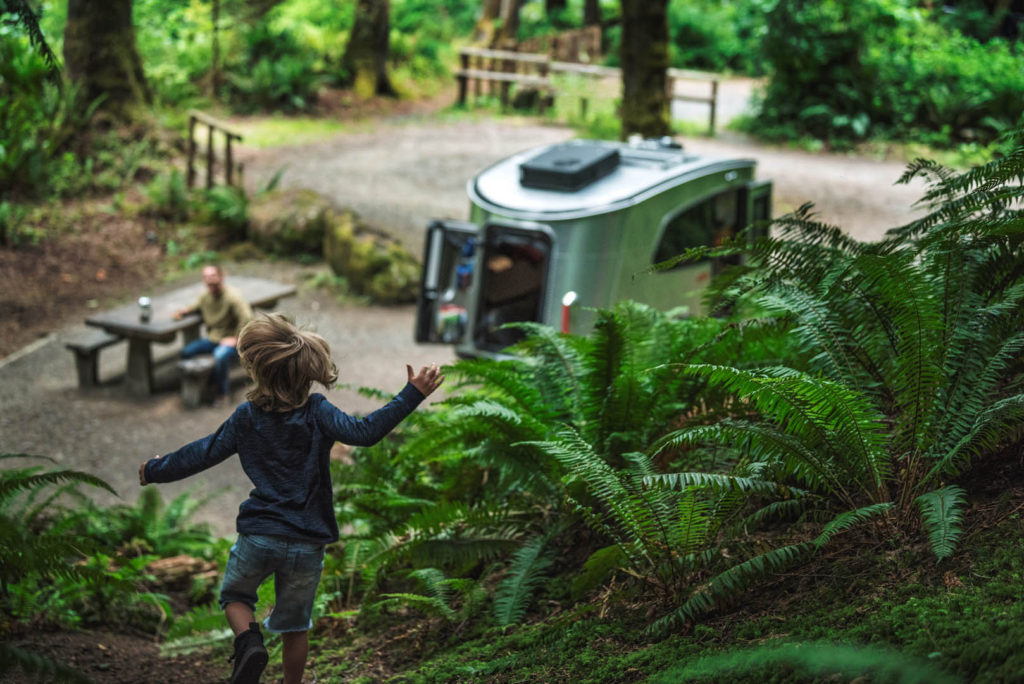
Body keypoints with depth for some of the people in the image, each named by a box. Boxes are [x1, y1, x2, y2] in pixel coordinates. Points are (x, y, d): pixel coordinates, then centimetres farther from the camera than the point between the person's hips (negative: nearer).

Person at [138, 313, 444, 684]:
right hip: (307, 542, 0)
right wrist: (412, 393, -20)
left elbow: (202, 454, 4)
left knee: (234, 596, 23)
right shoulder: (317, 412, -10)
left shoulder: (246, 417, -3)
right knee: (295, 625, 18)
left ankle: (249, 639, -6)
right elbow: (364, 431, -22)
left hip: (258, 536, 0)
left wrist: (156, 470, 20)